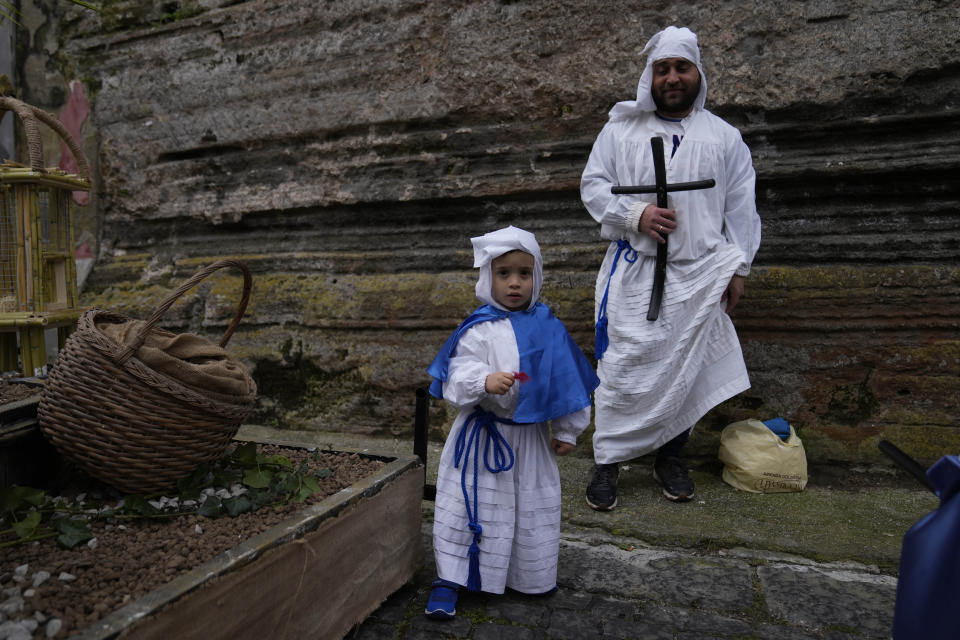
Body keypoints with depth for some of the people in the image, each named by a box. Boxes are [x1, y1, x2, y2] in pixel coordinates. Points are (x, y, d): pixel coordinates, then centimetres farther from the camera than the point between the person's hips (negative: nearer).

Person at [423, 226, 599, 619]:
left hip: (531, 437, 4)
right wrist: (485, 382, -36)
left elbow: (568, 381, 5)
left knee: (533, 508, 17)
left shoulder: (548, 328, -1)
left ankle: (531, 577, 39)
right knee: (472, 506, 4)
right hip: (482, 434, -3)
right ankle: (449, 579, 20)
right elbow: (456, 377, -16)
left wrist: (568, 431, 8)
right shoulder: (479, 329, -11)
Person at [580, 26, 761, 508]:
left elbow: (741, 208, 12)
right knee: (623, 365, -5)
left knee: (686, 367, 5)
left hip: (699, 274, 2)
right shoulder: (621, 129, 9)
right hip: (633, 270, -1)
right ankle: (608, 460, 9)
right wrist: (636, 213, -12)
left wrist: (738, 267, 5)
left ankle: (670, 457, 24)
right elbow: (592, 185, 5)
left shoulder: (724, 137, 12)